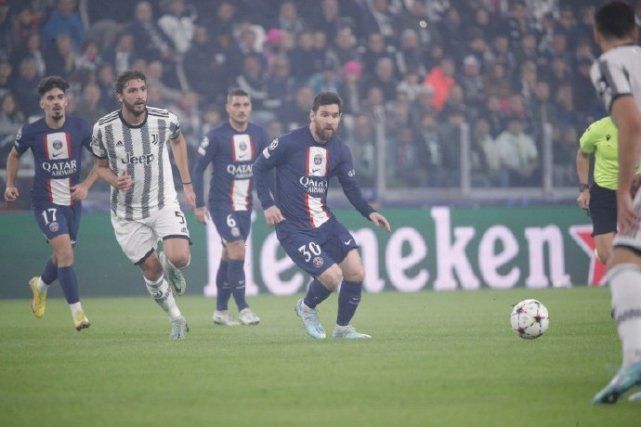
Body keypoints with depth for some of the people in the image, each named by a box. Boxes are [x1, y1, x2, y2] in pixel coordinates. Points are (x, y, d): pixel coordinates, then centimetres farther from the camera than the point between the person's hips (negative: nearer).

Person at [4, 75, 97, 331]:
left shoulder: (80, 127, -6)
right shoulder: (31, 131, -8)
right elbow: (14, 155, 13)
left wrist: (86, 185, -6)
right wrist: (10, 185, 4)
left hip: (72, 202, 3)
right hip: (45, 202, -3)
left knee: (61, 257, 17)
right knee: (65, 252, -20)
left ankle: (40, 285, 51)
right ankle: (77, 311, -14)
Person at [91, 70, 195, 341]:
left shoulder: (165, 120, -12)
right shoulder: (104, 128, -14)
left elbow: (178, 141, 12)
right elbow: (100, 166, 2)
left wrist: (186, 184, 14)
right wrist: (116, 181, -21)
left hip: (164, 203, 0)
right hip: (127, 213, 0)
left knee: (179, 257, -20)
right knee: (151, 269, 1)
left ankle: (170, 266, 19)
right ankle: (176, 319, 24)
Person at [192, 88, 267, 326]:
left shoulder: (258, 134, 4)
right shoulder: (216, 136, -10)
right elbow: (198, 169, -6)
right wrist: (198, 205, -10)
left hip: (245, 206, 5)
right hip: (222, 205, -5)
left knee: (229, 256, 11)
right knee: (238, 252, -16)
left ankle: (220, 311, 19)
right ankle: (242, 309, -11)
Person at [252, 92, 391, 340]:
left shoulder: (340, 150, 4)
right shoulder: (290, 143, -12)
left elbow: (351, 187, 9)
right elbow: (259, 167, -2)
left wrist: (369, 213, -8)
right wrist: (268, 205, -12)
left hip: (325, 223, 6)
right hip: (293, 228, -6)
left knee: (356, 273, -5)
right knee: (332, 277, -18)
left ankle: (342, 328, 17)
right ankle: (307, 308, 16)